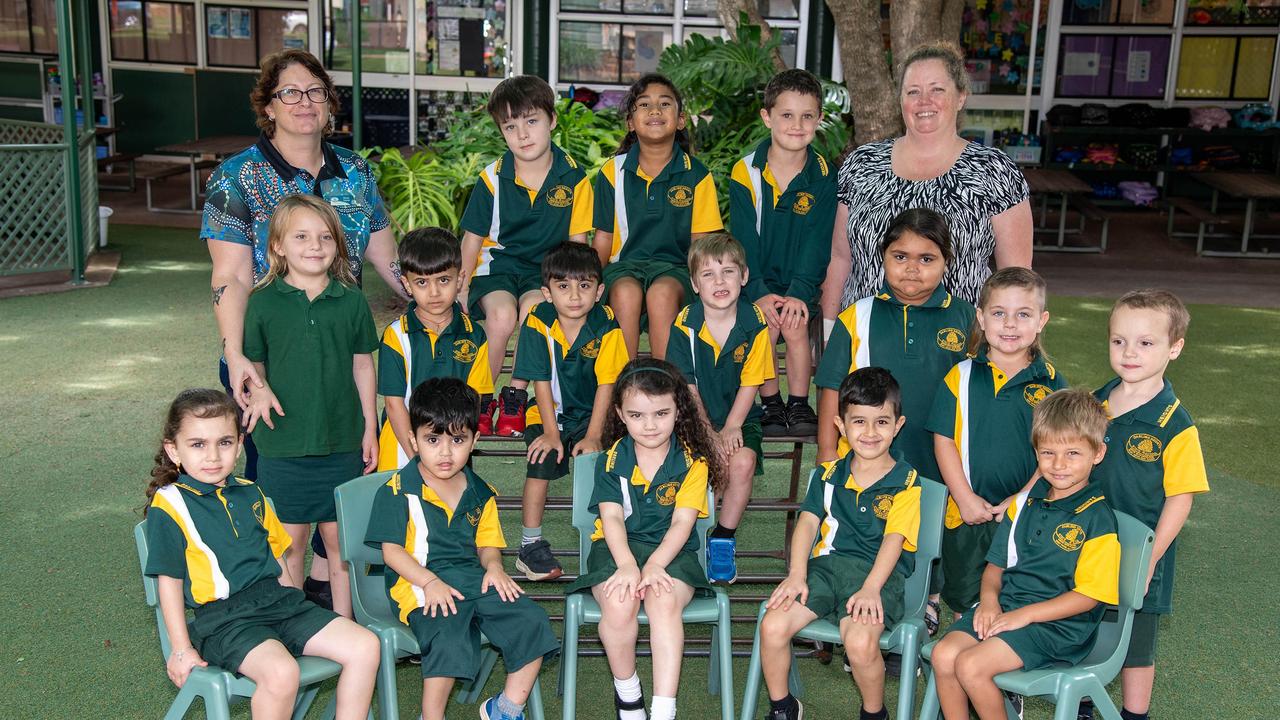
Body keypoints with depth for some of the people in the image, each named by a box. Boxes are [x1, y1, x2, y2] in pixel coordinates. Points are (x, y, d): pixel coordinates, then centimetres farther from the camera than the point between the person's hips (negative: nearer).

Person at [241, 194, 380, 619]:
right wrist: (257, 390, -16)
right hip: (283, 444, -1)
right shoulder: (263, 301, -2)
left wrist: (369, 428, 7)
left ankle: (344, 623, 24)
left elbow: (363, 364, 7)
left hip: (342, 441, 1)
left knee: (339, 538, 10)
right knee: (289, 540, 7)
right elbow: (252, 363, 5)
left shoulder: (352, 300, 1)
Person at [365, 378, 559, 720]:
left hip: (473, 577, 6)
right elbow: (390, 550, -6)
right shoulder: (397, 491, -3)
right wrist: (430, 582, -19)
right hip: (420, 584, -5)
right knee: (451, 637, -34)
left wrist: (494, 567, -5)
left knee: (532, 621, -12)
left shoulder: (480, 493, 13)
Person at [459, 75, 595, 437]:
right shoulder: (492, 178, -2)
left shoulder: (574, 178, -2)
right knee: (502, 314, -31)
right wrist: (461, 288, -1)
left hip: (547, 267, 0)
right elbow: (473, 237, 6)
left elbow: (578, 240, 4)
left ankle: (515, 396, -14)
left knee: (533, 309, -33)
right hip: (498, 263, 0)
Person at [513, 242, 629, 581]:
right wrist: (551, 432, -18)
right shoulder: (538, 323, -14)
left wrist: (593, 435, -18)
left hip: (590, 414, 1)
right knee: (542, 460, -24)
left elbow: (606, 383, -13)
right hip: (548, 414, 0)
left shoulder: (606, 325, -12)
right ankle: (530, 545, -11)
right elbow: (541, 382, -13)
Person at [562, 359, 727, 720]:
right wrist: (627, 564, -25)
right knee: (618, 604, -31)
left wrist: (654, 564, -24)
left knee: (664, 602, -33)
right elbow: (611, 518, -7)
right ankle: (626, 690, -3)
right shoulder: (612, 460, 2)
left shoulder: (692, 462, -1)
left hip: (670, 550, -1)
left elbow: (682, 521, -9)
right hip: (618, 548, 1)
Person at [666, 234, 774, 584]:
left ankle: (724, 539, -3)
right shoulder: (684, 324, -10)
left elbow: (750, 384, -6)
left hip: (739, 418, 1)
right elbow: (688, 388, -7)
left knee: (742, 462, -26)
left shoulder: (754, 323, -9)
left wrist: (731, 428, -15)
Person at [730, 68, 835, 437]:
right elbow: (743, 242, -9)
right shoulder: (745, 173, -6)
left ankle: (799, 406, -6)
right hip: (756, 278, 0)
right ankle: (770, 405, -4)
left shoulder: (823, 176, -3)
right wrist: (759, 293, -20)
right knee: (767, 323, -24)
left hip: (802, 279, 1)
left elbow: (817, 243, -7)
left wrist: (799, 292, -19)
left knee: (796, 324, -24)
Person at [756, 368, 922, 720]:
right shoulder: (830, 473, 13)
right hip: (826, 563, 4)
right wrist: (797, 574, -10)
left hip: (877, 573, -4)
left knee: (860, 642, -31)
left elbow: (893, 539, -9)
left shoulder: (905, 482, 1)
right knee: (772, 626, -18)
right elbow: (808, 521, 5)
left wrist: (870, 588, -23)